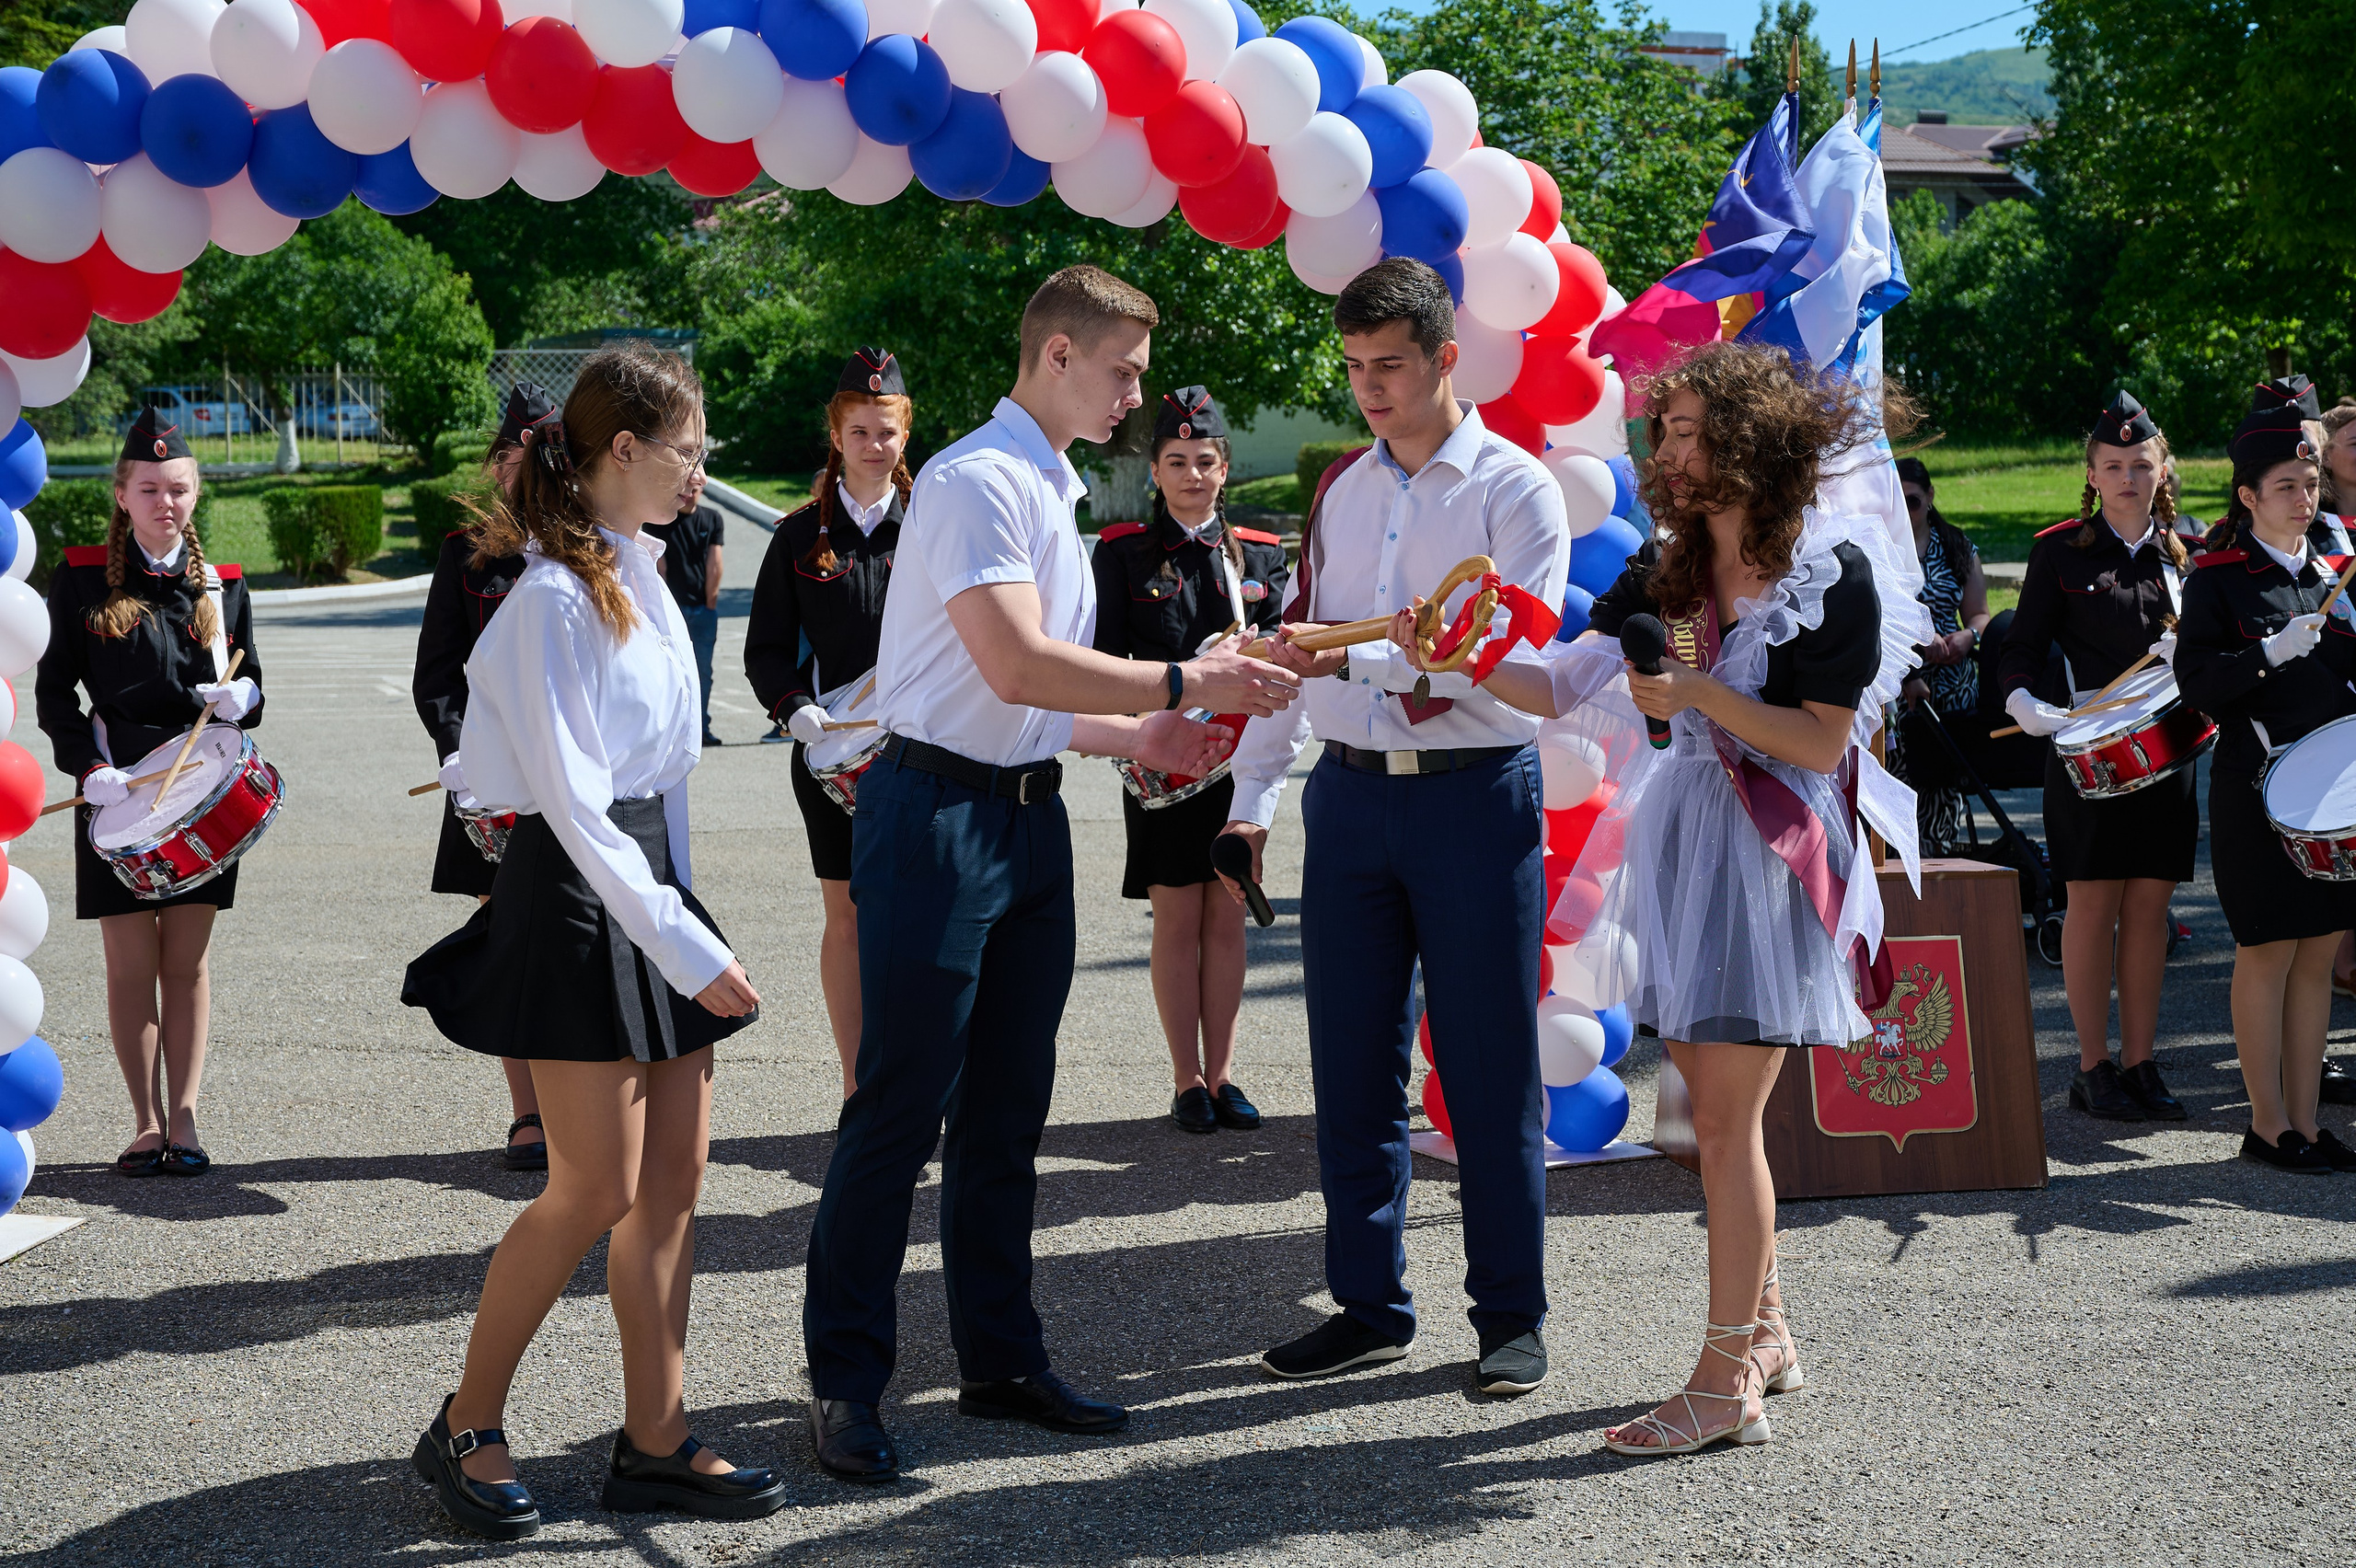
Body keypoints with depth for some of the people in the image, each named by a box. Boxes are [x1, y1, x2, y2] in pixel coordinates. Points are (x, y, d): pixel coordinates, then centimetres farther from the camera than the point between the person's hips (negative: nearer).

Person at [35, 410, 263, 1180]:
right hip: (116, 790, -2)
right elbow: (53, 691, 1)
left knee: (188, 961, 3)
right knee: (132, 964, 0)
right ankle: (147, 1122, 8)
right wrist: (89, 766, -14)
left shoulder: (221, 585, 9)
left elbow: (248, 683, 14)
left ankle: (184, 1117, 7)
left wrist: (239, 699, -10)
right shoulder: (82, 579, 2)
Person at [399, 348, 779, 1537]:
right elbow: (575, 804, -20)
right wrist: (685, 945, -21)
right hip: (578, 893, -9)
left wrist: (683, 920, 14)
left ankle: (655, 1441, 13)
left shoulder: (638, 577, 13)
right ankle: (466, 1428, 9)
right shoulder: (555, 599, -15)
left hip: (648, 879, 9)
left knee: (673, 1180, 6)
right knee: (596, 1191, -7)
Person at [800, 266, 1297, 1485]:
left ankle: (999, 1362, 24)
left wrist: (1143, 737, 11)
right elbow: (1014, 667, -24)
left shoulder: (1055, 495, 17)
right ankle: (845, 1382, 5)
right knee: (901, 1108, -4)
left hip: (1028, 814, 9)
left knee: (1008, 1106, 14)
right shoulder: (977, 482, -13)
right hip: (938, 813, -9)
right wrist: (1184, 682, -21)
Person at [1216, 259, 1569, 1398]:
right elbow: (1292, 644, 16)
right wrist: (1252, 796, 12)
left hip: (1475, 794, -5)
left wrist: (1352, 653, -25)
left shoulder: (1514, 489, -3)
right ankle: (1367, 1306, 19)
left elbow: (1503, 652, -16)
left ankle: (1511, 1314, 11)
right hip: (1350, 792, 5)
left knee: (1490, 1068, 0)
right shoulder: (1344, 491, 14)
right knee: (1352, 1065, 8)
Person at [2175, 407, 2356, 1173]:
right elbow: (2195, 680, -12)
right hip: (2258, 788, -6)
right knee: (2267, 953, -1)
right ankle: (2268, 1124, 7)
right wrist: (2272, 652, -23)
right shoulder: (2216, 577, -4)